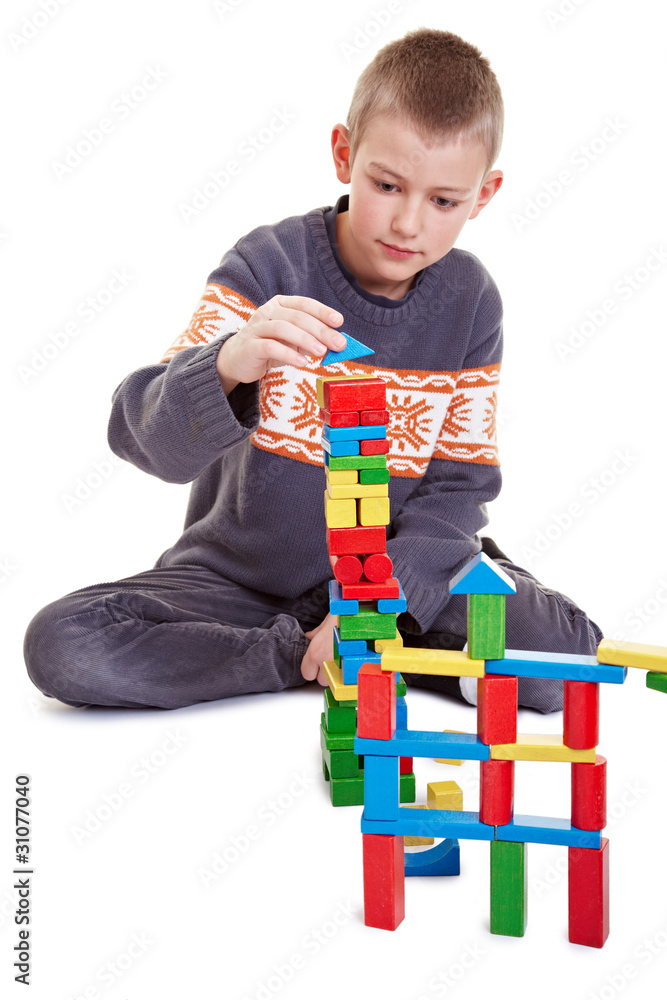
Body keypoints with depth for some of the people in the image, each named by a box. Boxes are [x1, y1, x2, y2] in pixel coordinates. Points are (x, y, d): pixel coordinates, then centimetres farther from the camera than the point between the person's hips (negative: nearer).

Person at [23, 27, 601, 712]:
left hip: (400, 566, 1)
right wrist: (227, 367, -47)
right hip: (239, 572, 0)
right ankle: (306, 653, -11)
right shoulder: (269, 264, -15)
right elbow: (147, 436, -24)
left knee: (561, 654, -24)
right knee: (60, 644, -24)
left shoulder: (469, 301, -4)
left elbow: (460, 483, -2)